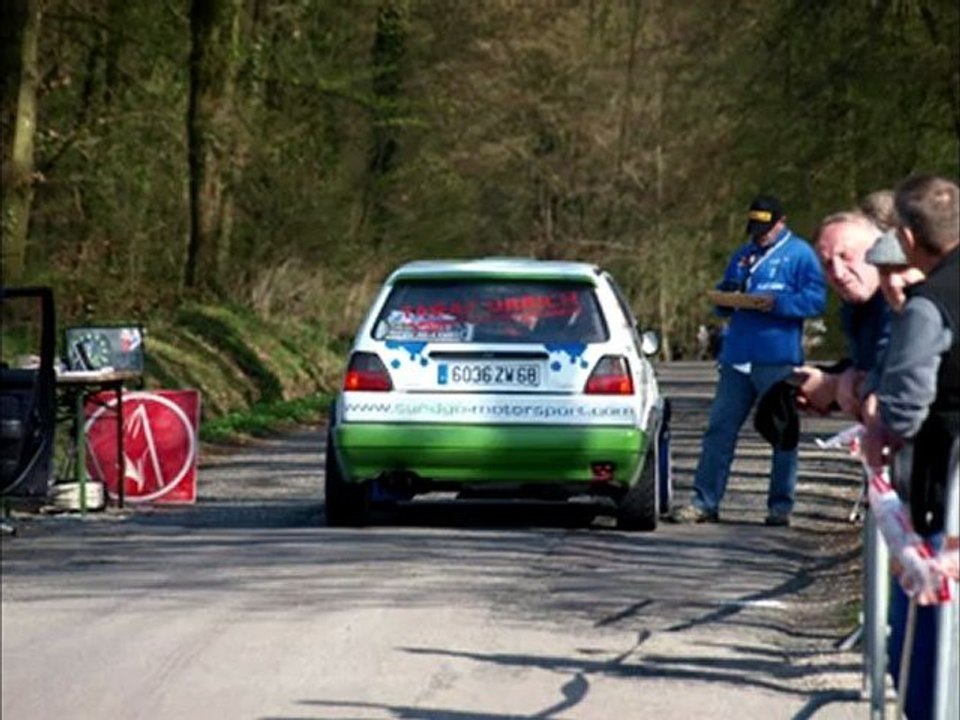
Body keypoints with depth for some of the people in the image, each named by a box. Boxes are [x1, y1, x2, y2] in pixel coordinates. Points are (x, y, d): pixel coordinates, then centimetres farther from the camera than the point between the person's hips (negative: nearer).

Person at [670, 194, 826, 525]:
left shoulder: (799, 254, 1)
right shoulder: (743, 256, 20)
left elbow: (816, 299, -9)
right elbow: (721, 303, 24)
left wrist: (777, 303, -20)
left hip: (778, 360, -5)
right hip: (737, 358, 5)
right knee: (719, 428, 2)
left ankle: (781, 506, 8)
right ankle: (705, 501, 3)